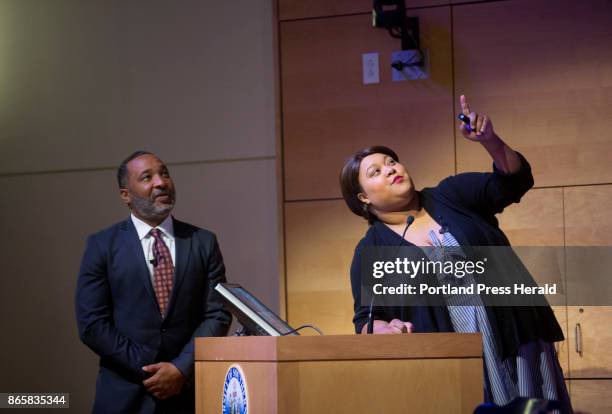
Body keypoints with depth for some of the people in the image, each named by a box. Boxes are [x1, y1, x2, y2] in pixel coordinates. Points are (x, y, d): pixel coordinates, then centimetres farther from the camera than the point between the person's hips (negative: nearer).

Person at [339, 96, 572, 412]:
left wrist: (489, 141, -17)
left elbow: (513, 180, 1)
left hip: (515, 342, 1)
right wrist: (387, 329, -19)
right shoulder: (370, 251, 3)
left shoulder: (450, 196, 7)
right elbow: (366, 320, 3)